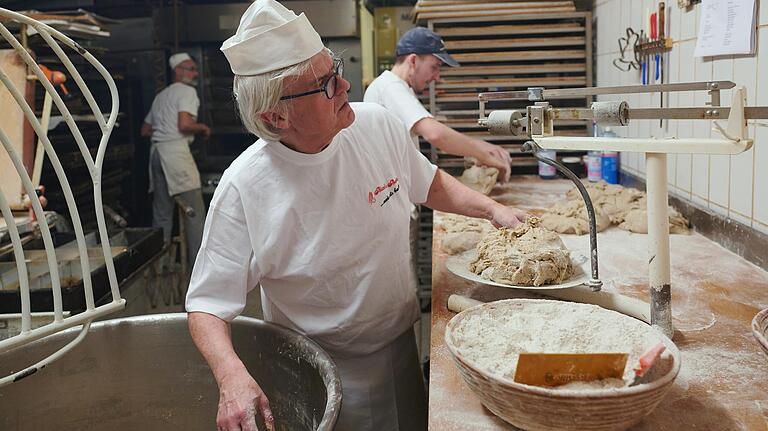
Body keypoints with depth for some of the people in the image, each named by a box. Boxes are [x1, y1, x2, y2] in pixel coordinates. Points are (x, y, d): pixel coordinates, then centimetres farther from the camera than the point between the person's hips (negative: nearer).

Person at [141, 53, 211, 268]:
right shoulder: (187, 91, -1)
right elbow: (184, 125, -16)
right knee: (194, 210, -5)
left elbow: (145, 130, 27)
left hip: (156, 150, 9)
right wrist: (203, 128, 1)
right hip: (175, 149, -9)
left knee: (162, 212, 11)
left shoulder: (161, 95, 25)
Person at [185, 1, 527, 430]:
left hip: (402, 343, 5)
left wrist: (491, 208, -5)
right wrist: (233, 375, -36)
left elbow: (430, 184, 8)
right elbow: (208, 306, -18)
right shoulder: (244, 188, -24)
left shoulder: (378, 125, -12)